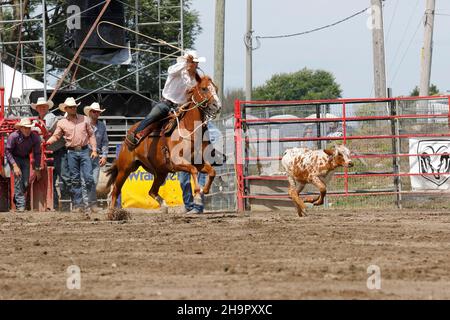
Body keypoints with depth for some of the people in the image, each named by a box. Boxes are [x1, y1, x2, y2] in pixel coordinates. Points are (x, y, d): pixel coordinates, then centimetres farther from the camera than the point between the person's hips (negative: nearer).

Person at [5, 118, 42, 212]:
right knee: (18, 178, -21)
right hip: (14, 158, -4)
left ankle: (16, 200, 28)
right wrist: (14, 165, -26)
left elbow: (37, 154, -5)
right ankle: (20, 205, -17)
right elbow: (7, 151, -19)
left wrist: (37, 169, -2)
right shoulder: (14, 136, -28)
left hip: (25, 159, 4)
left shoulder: (35, 137, -18)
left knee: (26, 183, -1)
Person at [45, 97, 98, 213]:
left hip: (84, 151, 0)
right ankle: (78, 204, 7)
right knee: (75, 180, 2)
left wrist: (94, 149, 4)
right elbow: (56, 136, 6)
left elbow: (91, 134, 11)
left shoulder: (84, 119, 9)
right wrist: (48, 142, -14)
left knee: (88, 177, -8)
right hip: (72, 152, 0)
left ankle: (91, 203, -1)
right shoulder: (62, 123, 8)